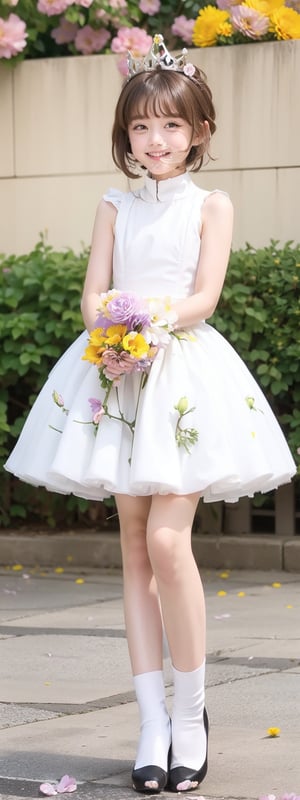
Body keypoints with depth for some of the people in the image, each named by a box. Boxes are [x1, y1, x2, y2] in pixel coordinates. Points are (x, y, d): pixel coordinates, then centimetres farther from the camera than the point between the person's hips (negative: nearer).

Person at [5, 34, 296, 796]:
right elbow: (93, 296, 4)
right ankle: (153, 720, 5)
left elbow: (204, 296, -7)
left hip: (186, 375, -3)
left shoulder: (211, 206, 4)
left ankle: (191, 711, -2)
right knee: (133, 547, 2)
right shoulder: (114, 209, 12)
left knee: (166, 539, -16)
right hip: (120, 378, 4)